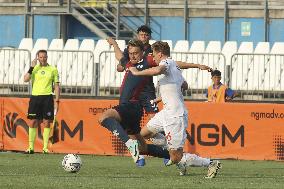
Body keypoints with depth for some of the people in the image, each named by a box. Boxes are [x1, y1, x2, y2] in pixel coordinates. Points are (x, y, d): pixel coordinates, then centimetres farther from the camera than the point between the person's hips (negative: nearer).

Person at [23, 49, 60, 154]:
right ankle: (31, 147, 4)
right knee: (33, 122, -1)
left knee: (46, 122, -2)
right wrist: (32, 67, -11)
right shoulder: (34, 68, 8)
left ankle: (45, 148, 2)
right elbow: (26, 79, -6)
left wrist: (57, 100, 2)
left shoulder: (53, 69, 7)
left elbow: (56, 86, 9)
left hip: (47, 97, -1)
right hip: (35, 97, 1)